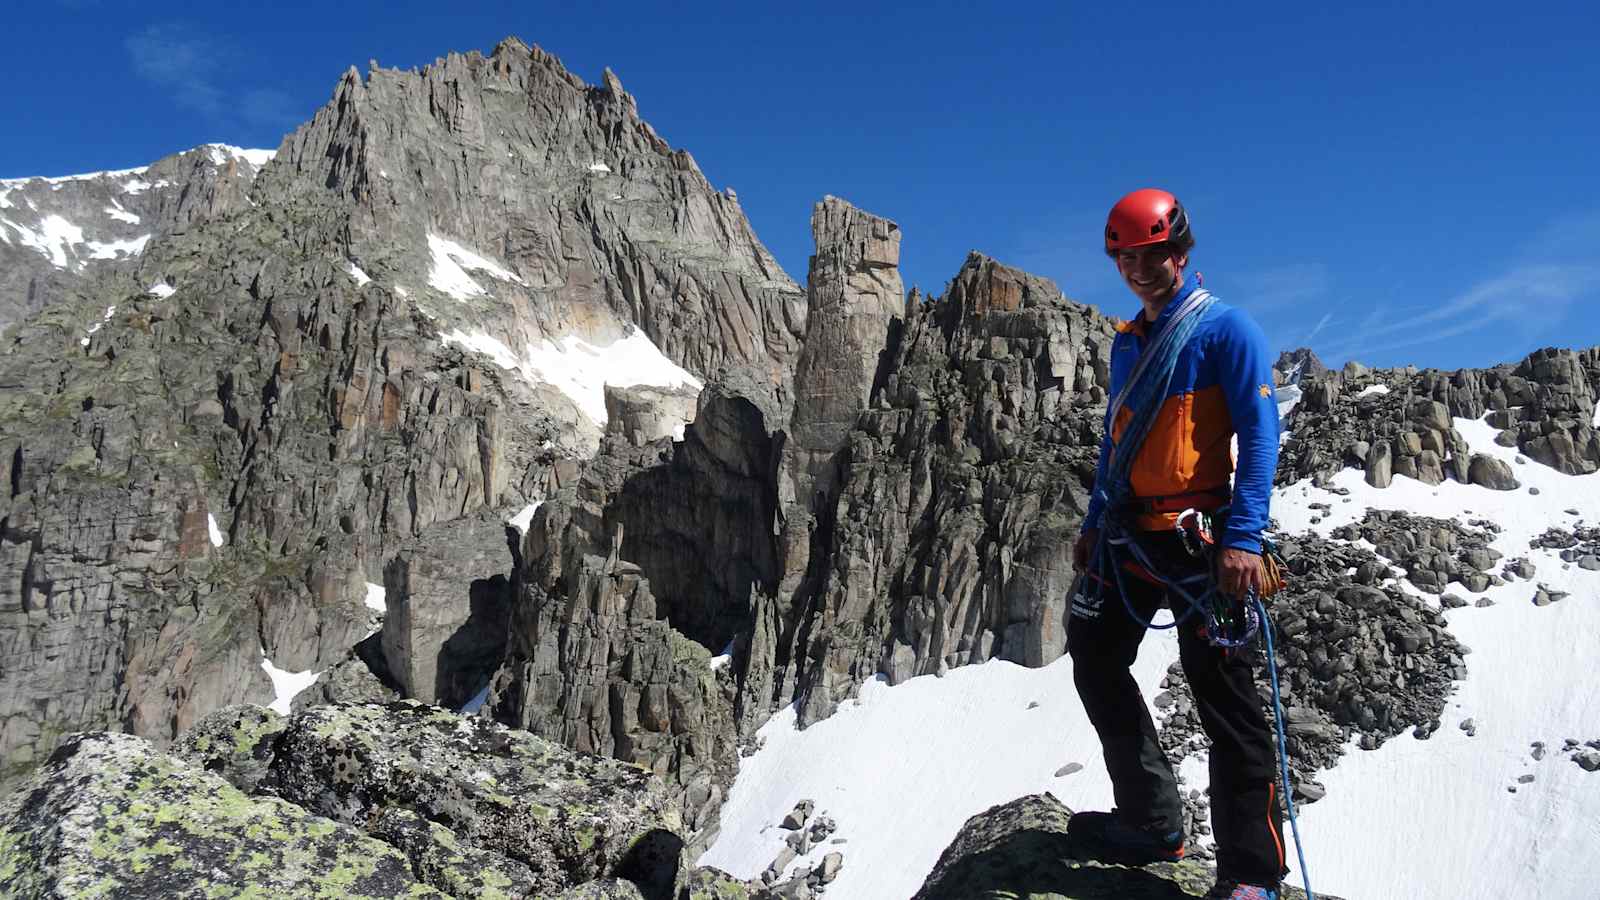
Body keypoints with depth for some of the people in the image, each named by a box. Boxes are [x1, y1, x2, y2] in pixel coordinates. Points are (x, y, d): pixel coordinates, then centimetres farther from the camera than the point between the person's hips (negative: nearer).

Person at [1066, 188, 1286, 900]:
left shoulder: (1225, 329, -5)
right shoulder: (1126, 342, 16)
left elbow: (1260, 433, -12)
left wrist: (1244, 538, -21)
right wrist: (1094, 523, 19)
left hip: (1196, 535, -8)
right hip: (1128, 535, 8)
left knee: (1222, 694, -6)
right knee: (1095, 663, 11)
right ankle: (1153, 822, 24)